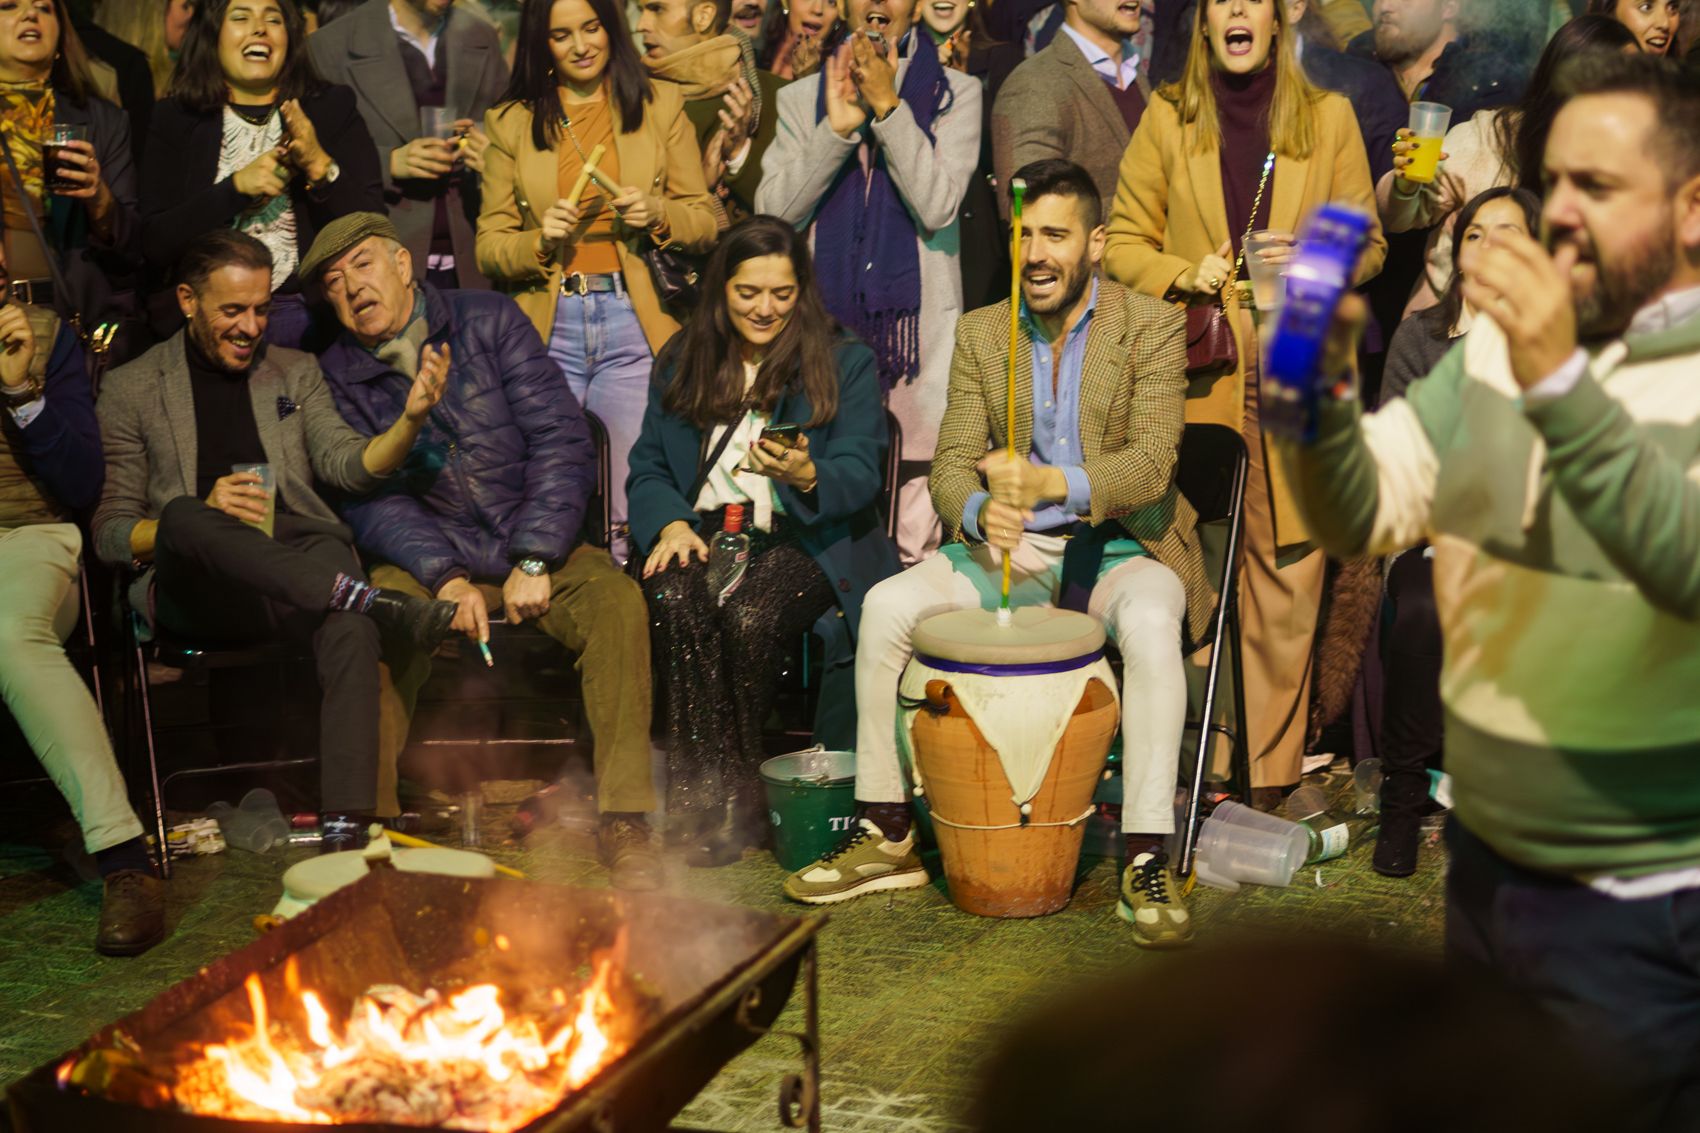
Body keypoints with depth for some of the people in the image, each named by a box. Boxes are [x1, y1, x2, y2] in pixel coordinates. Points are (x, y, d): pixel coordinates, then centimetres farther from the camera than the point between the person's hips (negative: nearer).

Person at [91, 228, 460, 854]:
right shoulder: (131, 388, 12)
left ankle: (346, 828, -46)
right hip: (192, 594, -1)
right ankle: (375, 601, -42)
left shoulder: (296, 371, 21)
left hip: (297, 564, 1)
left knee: (350, 626, -35)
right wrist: (204, 512, -11)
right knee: (184, 517, -37)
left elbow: (347, 464, 6)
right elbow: (109, 533, 8)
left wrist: (411, 417, -14)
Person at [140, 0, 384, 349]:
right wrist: (236, 188, -11)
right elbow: (155, 244, 0)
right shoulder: (174, 119, 9)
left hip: (313, 319, 1)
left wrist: (319, 165, -14)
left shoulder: (334, 108, 9)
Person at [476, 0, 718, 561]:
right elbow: (488, 247, 9)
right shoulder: (510, 120, 12)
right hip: (547, 329, 1)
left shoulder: (661, 104, 10)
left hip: (632, 324, -1)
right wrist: (540, 240, -11)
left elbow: (705, 221, 10)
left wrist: (658, 214, -10)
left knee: (635, 509, -6)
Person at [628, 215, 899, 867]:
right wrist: (672, 523, -9)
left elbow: (859, 477, -3)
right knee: (676, 602, -33)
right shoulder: (681, 362, 16)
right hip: (703, 535, 3)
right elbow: (647, 468, 13)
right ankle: (702, 797, -27)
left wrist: (805, 476, -26)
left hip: (802, 542, -2)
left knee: (748, 619, -34)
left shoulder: (845, 362, 7)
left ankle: (727, 798, -16)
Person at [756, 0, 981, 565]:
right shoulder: (801, 98, 11)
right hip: (826, 322, 2)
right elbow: (773, 210, 0)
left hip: (920, 322, -1)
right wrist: (837, 128, -10)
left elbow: (938, 206, -7)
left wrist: (887, 106, -10)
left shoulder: (956, 93, 7)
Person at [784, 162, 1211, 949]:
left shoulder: (1151, 327, -4)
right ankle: (886, 840, -8)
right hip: (1009, 550, 4)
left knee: (1152, 622, -36)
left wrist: (1052, 482, -34)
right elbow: (950, 463, 0)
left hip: (1116, 550, -3)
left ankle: (1147, 863, -30)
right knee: (887, 605, -19)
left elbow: (1151, 463, -16)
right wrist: (981, 510, -25)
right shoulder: (979, 333, 8)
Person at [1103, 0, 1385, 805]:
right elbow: (1124, 242, 11)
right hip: (1197, 375, 0)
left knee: (1288, 571, -2)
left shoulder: (1329, 117, 12)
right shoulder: (1168, 118, 11)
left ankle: (1273, 776, 6)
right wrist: (1185, 274, -8)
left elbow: (1368, 246, 14)